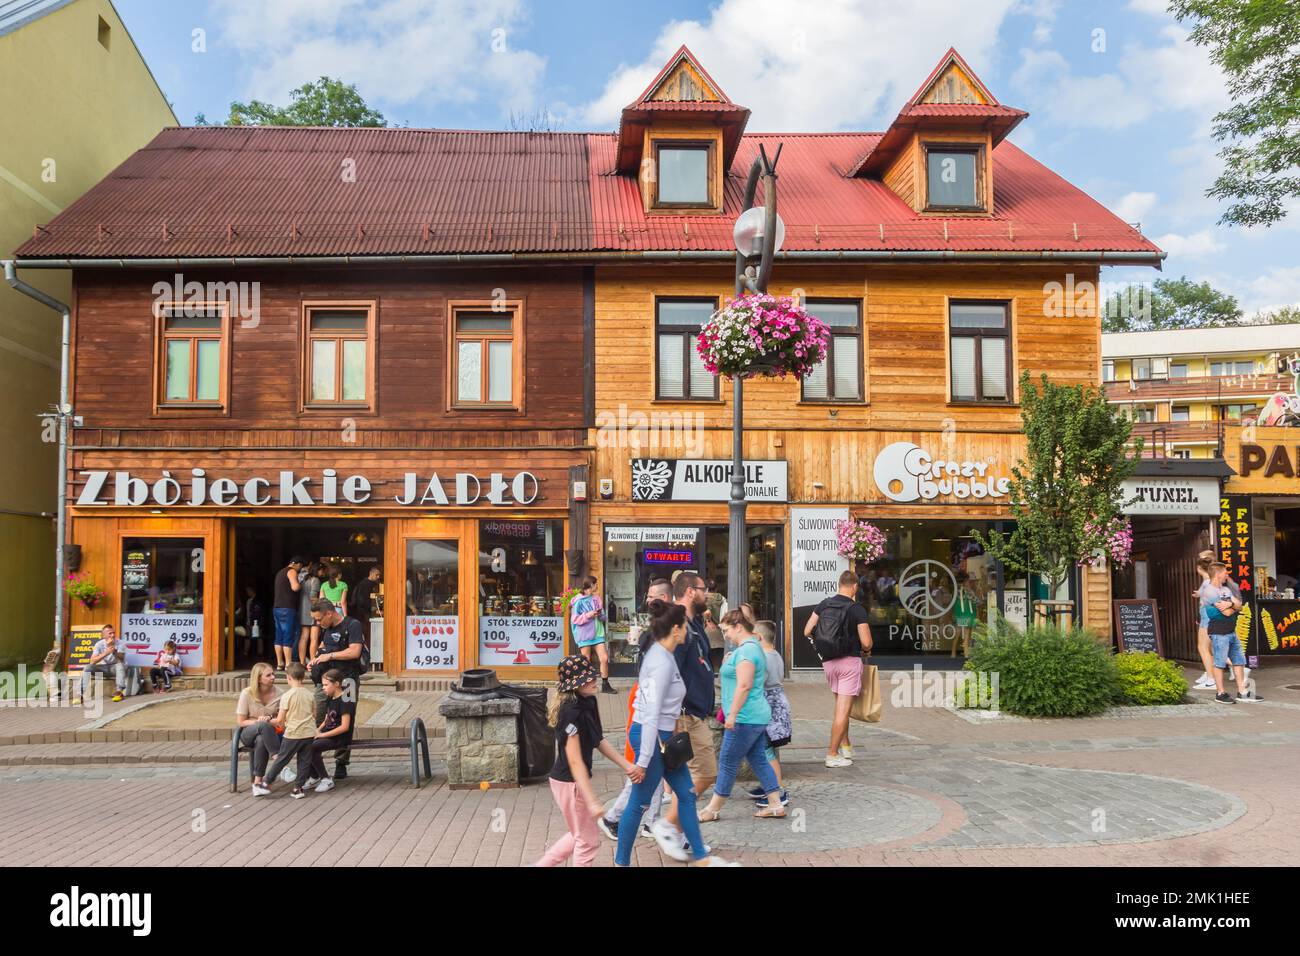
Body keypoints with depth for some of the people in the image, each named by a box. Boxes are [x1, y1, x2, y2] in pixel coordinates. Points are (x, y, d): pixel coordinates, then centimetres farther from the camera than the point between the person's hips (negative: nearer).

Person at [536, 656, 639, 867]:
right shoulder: (571, 712, -26)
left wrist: (626, 765, 6)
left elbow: (599, 741, 10)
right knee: (588, 841, 6)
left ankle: (541, 864, 31)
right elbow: (575, 761, -27)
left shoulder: (588, 703, 1)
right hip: (570, 783, -9)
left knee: (580, 836, 23)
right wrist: (592, 802, -27)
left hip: (576, 780, 9)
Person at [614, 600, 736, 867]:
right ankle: (621, 862, 20)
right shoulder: (663, 662, -24)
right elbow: (651, 715, -25)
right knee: (639, 803, 4)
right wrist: (643, 761, -25)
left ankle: (700, 857, 28)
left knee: (686, 794, 16)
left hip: (663, 735, 10)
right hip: (651, 735, -10)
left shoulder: (661, 654, 7)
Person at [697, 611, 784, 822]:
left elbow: (744, 685, -24)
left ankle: (713, 810, 9)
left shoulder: (745, 650, -17)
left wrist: (732, 715, -22)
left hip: (745, 718, -10)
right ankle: (775, 805, 15)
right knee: (759, 760, 13)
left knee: (727, 762, 0)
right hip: (758, 715, 10)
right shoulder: (755, 647, 15)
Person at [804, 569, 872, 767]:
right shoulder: (857, 609, -13)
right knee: (843, 710, 0)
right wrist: (866, 650, 7)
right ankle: (832, 755, 1)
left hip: (828, 662, 5)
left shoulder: (823, 605, 2)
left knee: (841, 706, 22)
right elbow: (866, 642, -15)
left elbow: (807, 631, 2)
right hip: (850, 662, -5)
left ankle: (845, 747, 27)